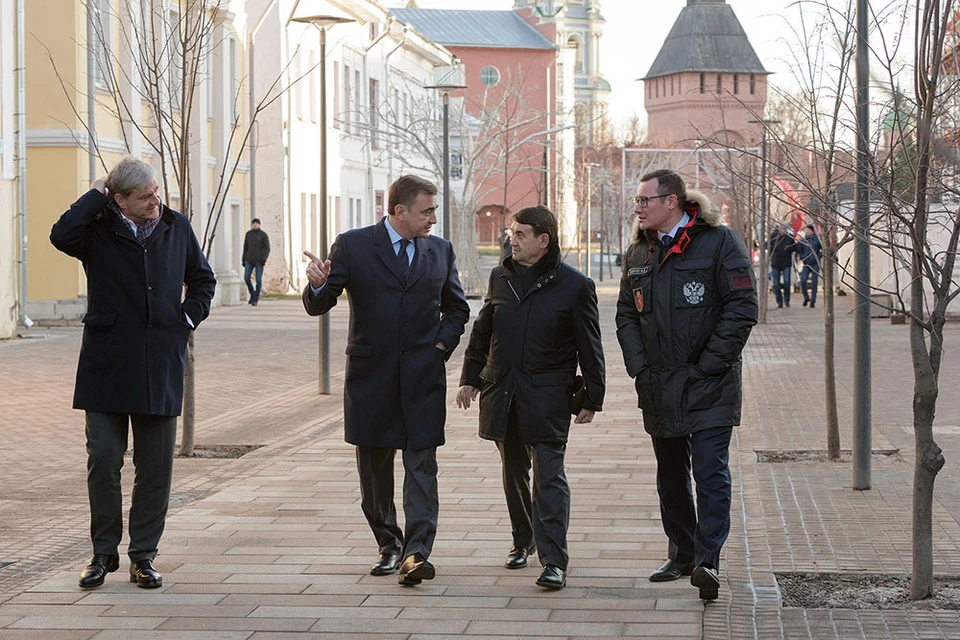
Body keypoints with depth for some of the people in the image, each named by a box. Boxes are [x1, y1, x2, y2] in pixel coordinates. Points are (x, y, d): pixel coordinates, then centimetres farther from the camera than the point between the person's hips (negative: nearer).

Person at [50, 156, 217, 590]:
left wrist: (188, 317, 6)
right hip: (107, 364, -2)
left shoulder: (177, 228, 8)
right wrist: (96, 196, -14)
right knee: (103, 459, 0)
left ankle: (143, 555, 14)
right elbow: (62, 236, -25)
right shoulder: (99, 232, -2)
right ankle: (103, 552, 14)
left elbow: (203, 280, 22)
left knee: (155, 465, 4)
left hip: (161, 366, 2)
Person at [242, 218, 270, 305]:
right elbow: (245, 248, 14)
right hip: (249, 260, 3)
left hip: (259, 261, -3)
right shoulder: (248, 234, 7)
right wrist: (243, 260, 11)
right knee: (246, 278, -7)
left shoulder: (264, 235, -4)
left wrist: (264, 259, -18)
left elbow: (267, 249, -5)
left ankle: (255, 299, 6)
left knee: (258, 280, -5)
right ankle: (253, 295, 12)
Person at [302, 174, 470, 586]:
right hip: (370, 376, -1)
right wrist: (318, 284, -27)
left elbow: (457, 308, 20)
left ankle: (416, 552, -14)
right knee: (373, 469, 8)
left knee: (421, 465, -9)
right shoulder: (352, 246, -1)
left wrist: (441, 346, 3)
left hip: (422, 378, 1)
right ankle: (388, 544, 25)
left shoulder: (440, 251, 8)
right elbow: (318, 305, -4)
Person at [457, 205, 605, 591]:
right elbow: (482, 332, 19)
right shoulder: (501, 278, 10)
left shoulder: (574, 285, -4)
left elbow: (590, 347, -1)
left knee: (549, 477, -9)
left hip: (547, 397, -5)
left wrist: (592, 398, -2)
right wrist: (470, 378, 16)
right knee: (514, 473, 15)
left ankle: (553, 561, -11)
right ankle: (523, 540, 33)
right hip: (502, 392, 5)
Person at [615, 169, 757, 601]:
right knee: (671, 477, 14)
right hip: (659, 388, 6)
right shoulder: (639, 253, 13)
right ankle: (681, 554, 25)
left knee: (710, 472, -12)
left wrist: (708, 365, -14)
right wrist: (639, 367, 2)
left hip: (708, 387, -6)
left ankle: (707, 560, -13)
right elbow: (626, 316, 16)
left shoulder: (720, 243, -7)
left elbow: (742, 309, -11)